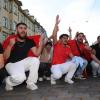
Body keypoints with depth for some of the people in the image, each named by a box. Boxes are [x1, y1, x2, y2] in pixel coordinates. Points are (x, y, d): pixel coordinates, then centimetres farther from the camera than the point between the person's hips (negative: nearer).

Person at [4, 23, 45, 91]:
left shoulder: (30, 41, -2)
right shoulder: (11, 40, -14)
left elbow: (37, 53, -10)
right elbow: (5, 58, -17)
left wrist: (41, 41, -21)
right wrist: (10, 45, -33)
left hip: (23, 62, 5)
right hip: (11, 64, -5)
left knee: (35, 60, -24)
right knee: (20, 77, -33)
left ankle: (30, 83, -9)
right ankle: (9, 81, 4)